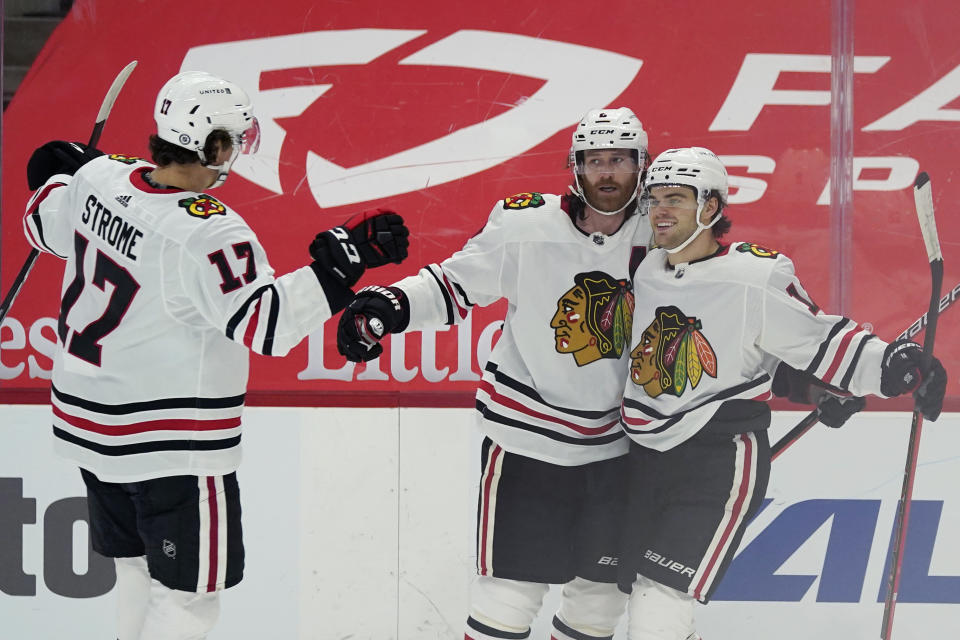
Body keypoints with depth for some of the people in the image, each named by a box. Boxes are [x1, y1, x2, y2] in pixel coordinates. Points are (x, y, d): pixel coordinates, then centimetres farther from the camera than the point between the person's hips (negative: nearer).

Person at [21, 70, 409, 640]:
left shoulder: (98, 178, -4)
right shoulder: (207, 234, -26)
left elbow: (45, 226, 17)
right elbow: (268, 324, -31)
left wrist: (57, 176, 37)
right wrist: (345, 258, -31)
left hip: (87, 419, 8)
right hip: (171, 447, -8)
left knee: (139, 572, 23)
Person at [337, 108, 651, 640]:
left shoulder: (655, 237, -2)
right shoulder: (525, 225, -12)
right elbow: (454, 284, -6)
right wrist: (386, 306, -19)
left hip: (612, 442, 4)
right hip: (526, 436, -4)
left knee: (604, 587, 15)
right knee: (512, 584, -5)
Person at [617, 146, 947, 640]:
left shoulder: (756, 276, -13)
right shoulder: (644, 274, 7)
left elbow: (818, 338, -10)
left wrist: (892, 365, -21)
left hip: (719, 466, -7)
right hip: (645, 460, 7)